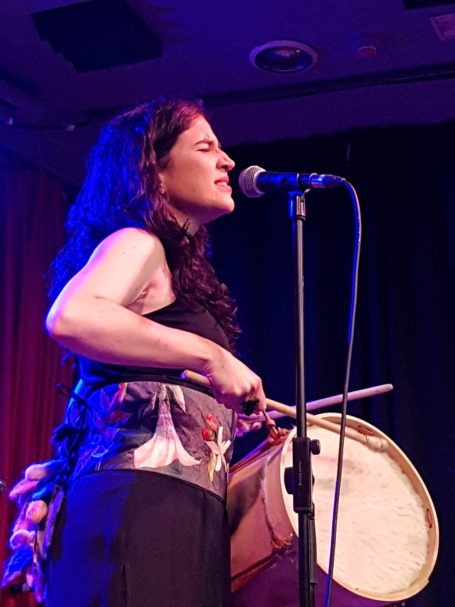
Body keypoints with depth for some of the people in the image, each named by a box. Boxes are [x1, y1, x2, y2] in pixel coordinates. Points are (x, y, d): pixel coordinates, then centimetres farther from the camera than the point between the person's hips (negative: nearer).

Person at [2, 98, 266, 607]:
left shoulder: (175, 262, 24)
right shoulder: (137, 244, -4)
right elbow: (69, 318, -27)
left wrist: (239, 420, 24)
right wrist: (211, 356, -24)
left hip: (182, 509, 9)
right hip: (143, 497, -9)